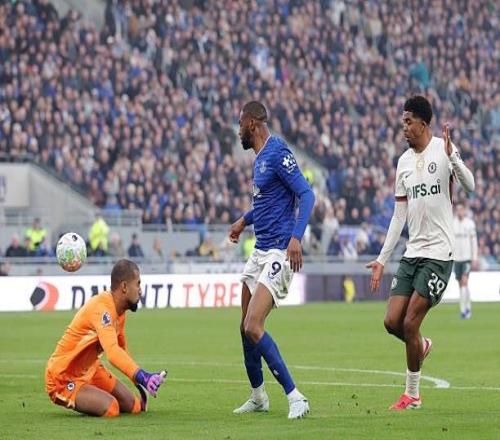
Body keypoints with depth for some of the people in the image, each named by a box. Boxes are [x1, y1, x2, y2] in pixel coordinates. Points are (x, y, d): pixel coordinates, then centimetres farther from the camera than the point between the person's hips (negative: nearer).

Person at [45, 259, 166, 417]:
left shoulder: (119, 310, 4)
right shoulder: (101, 308, -28)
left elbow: (121, 349, 22)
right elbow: (112, 351, -45)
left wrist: (140, 380, 23)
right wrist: (142, 376, -56)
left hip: (90, 370, 9)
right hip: (63, 378, -9)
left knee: (134, 406, -1)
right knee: (110, 408, -27)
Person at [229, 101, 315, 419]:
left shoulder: (278, 153, -14)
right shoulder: (261, 157, 16)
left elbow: (306, 194, -21)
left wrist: (296, 237, -31)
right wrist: (245, 220, 39)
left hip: (280, 252, -10)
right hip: (260, 250, 10)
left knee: (254, 328, -18)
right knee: (246, 328, 14)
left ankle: (295, 398, -14)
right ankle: (258, 397, 30)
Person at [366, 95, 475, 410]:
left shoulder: (443, 149, -8)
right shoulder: (404, 161, 12)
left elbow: (470, 186, -24)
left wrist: (452, 157, -41)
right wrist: (382, 259, 15)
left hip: (438, 254, -6)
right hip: (412, 253, 6)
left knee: (410, 324, -8)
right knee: (392, 321, 1)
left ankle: (413, 395, 6)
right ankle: (422, 346, 33)